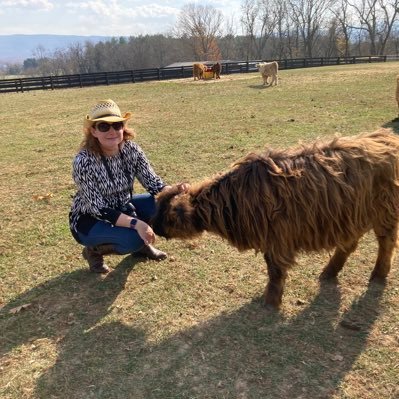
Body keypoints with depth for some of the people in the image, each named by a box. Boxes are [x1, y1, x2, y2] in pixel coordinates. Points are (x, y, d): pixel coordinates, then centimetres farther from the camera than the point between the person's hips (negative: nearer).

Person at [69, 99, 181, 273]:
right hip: (89, 220, -5)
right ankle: (94, 249, 0)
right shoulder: (83, 161, -29)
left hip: (121, 208, 5)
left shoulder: (131, 149, -14)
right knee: (132, 238, -32)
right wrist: (135, 223, -39)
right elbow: (98, 209, -29)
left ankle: (141, 243, 10)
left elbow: (152, 182, -13)